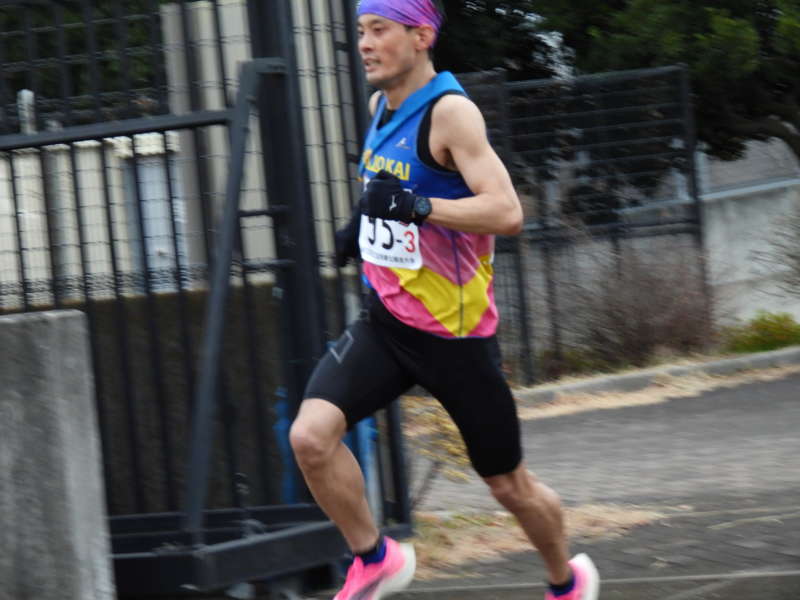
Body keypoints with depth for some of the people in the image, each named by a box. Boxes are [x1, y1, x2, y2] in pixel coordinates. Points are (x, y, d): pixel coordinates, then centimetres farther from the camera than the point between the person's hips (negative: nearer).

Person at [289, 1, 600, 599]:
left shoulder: (450, 111, -18)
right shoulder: (382, 105, 5)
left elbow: (507, 213, -29)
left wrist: (415, 206, -38)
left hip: (456, 334, -6)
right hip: (385, 322, 6)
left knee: (508, 483, 9)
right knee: (311, 434, -17)